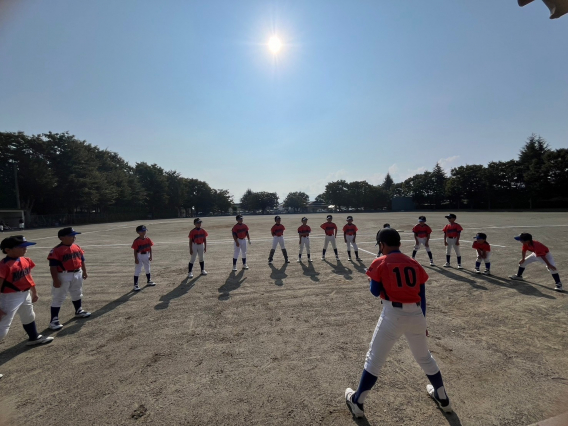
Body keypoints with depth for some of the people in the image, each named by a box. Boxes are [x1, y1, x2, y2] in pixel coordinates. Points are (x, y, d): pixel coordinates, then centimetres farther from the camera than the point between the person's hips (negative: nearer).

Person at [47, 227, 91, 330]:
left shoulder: (77, 247, 5)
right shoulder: (56, 250, -16)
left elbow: (82, 260, 15)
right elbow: (53, 266, -17)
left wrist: (84, 271, 16)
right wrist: (56, 280, -19)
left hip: (77, 274, 7)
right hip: (63, 276, -7)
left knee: (77, 294, 24)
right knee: (58, 298, 0)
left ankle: (79, 311, 42)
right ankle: (54, 320, 9)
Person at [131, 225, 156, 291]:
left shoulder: (148, 239, 0)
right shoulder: (136, 241, -14)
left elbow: (150, 248, 5)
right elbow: (135, 250, -13)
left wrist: (150, 256, 2)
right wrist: (136, 259, -16)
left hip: (146, 255, 6)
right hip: (139, 256, -6)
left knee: (147, 269, 20)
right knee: (137, 270, -3)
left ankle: (149, 281, 38)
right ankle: (135, 285, 3)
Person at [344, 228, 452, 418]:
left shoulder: (380, 263, -5)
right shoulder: (414, 264, 10)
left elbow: (375, 291, -1)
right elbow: (422, 296, 13)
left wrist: (372, 279, 19)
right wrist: (421, 322, 21)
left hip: (393, 315, -5)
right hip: (416, 315, 5)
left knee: (374, 359, 8)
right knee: (424, 357, 29)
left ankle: (357, 402, 20)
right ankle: (442, 398, 47)